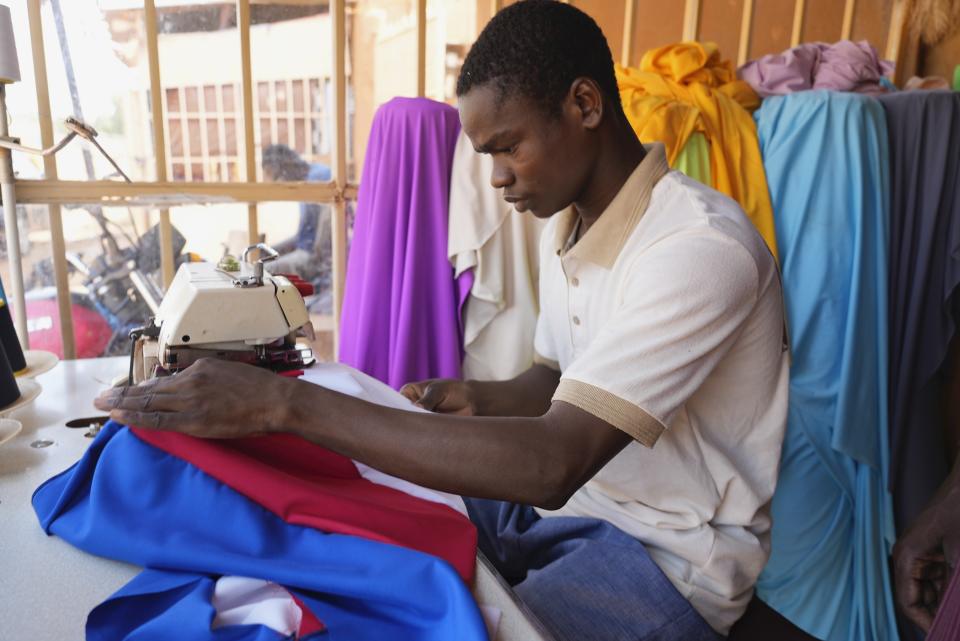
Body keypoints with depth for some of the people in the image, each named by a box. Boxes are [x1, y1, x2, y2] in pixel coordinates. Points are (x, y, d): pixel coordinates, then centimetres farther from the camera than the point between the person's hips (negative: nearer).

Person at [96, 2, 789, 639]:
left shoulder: (699, 247, -26)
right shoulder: (568, 225, 3)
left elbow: (556, 463, -35)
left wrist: (289, 402, -35)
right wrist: (481, 401, -7)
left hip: (668, 555, -7)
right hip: (569, 499, 7)